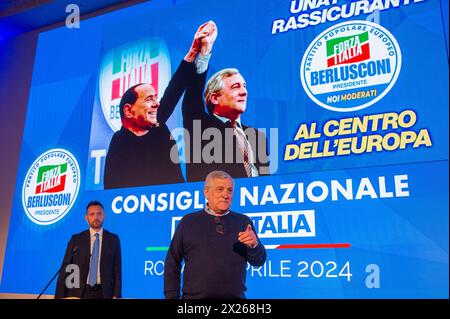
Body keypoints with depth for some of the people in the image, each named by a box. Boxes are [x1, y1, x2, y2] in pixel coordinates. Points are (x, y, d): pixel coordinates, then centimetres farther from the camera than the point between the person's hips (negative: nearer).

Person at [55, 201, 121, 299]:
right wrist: (60, 296, -5)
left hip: (103, 293, 0)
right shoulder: (76, 239, 3)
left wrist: (116, 295, -6)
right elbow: (65, 268, 2)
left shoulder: (113, 239, 3)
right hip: (78, 293, 0)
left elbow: (117, 269, 1)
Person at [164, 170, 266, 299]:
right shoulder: (188, 222, 4)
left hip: (235, 296, 1)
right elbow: (172, 264, 5)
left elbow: (258, 261, 3)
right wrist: (172, 296, -1)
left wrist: (254, 244, -17)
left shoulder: (243, 222, 6)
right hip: (194, 296, 0)